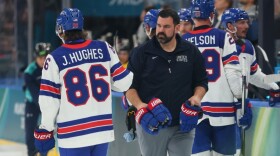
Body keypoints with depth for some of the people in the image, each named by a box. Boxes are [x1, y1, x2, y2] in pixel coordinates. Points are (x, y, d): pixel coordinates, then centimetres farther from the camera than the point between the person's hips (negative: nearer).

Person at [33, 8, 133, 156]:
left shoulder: (55, 58, -8)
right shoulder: (104, 49, 1)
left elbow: (49, 101, -6)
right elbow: (122, 82, 4)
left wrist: (45, 130, 4)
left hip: (72, 133, -4)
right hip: (102, 129, 4)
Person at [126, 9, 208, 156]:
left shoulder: (191, 52, 4)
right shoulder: (141, 53, -2)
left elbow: (201, 81, 12)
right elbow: (129, 85, -1)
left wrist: (197, 97, -8)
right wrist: (139, 105, -17)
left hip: (183, 124, 1)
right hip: (150, 123, -1)